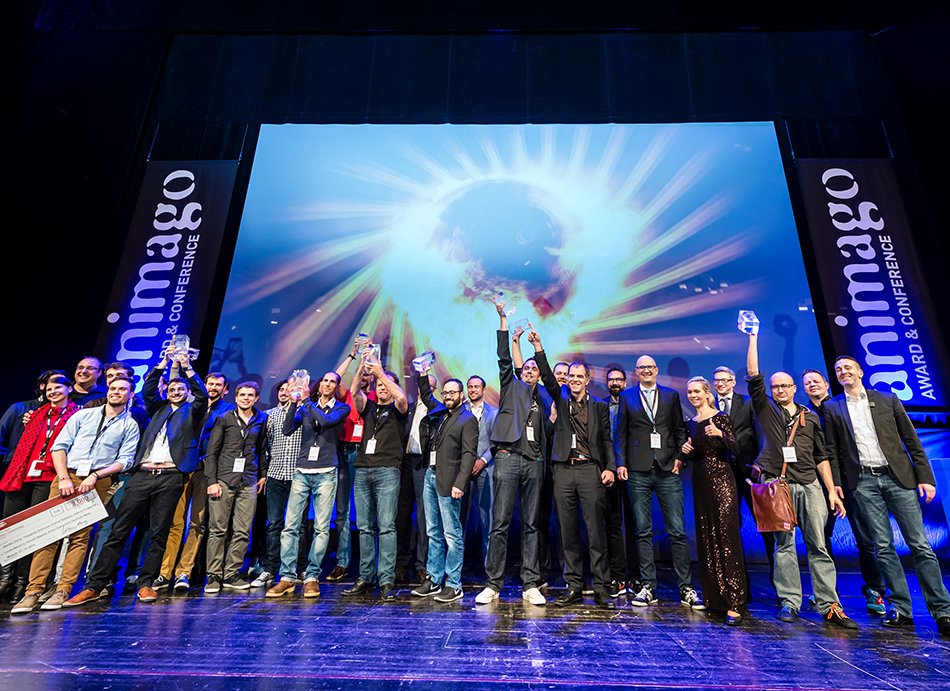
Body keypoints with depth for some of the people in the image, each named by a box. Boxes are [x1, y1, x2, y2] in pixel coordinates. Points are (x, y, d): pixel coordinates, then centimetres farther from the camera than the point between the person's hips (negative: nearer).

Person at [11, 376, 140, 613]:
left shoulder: (130, 426, 9)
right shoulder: (83, 415, 14)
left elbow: (125, 460, 1)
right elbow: (59, 446, 9)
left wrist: (95, 476, -12)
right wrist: (64, 478, -4)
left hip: (97, 483, -1)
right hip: (66, 477, 2)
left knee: (80, 536, -5)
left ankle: (62, 591, 1)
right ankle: (33, 591, 2)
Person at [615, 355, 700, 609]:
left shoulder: (671, 395, 12)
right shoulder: (626, 397, 10)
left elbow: (680, 429, 12)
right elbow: (621, 433, 8)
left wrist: (680, 457, -1)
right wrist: (621, 462, -2)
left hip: (668, 470, 0)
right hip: (638, 471, 0)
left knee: (678, 531, 1)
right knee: (643, 531, 5)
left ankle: (686, 589, 11)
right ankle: (648, 587, 14)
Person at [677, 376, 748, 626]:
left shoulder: (720, 417, -5)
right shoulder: (690, 423, 13)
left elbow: (736, 449, -13)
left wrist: (720, 434, -29)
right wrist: (685, 452, -3)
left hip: (722, 481, -6)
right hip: (700, 482, 6)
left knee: (726, 538, -9)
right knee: (706, 539, 9)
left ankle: (734, 602, -6)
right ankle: (714, 596, 21)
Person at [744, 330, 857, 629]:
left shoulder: (811, 418, 17)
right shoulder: (765, 409, 10)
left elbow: (821, 457, 16)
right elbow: (753, 376, 0)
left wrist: (832, 491, 8)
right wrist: (753, 338, -1)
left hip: (809, 485, 2)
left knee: (819, 545, 0)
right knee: (784, 544, 2)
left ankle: (830, 607, 4)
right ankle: (789, 603, 7)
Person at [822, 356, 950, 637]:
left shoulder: (888, 400, 9)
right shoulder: (832, 408, 8)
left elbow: (912, 441, 7)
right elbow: (832, 452, 8)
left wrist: (925, 477, -1)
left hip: (898, 477, 0)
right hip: (863, 482, 0)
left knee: (920, 545, 0)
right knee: (883, 547, 2)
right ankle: (901, 609, 10)